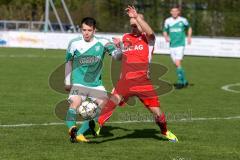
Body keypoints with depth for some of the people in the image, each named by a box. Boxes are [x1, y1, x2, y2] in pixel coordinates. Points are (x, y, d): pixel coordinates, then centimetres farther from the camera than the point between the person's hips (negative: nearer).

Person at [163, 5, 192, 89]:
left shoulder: (183, 20, -1)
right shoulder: (168, 21, 4)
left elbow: (189, 28, 17)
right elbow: (165, 31, 15)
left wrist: (189, 37, 4)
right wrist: (166, 37, -5)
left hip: (180, 44, -4)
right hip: (172, 45, 4)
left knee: (178, 63, -16)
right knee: (176, 64, 7)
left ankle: (180, 81, -10)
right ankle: (184, 81, 21)